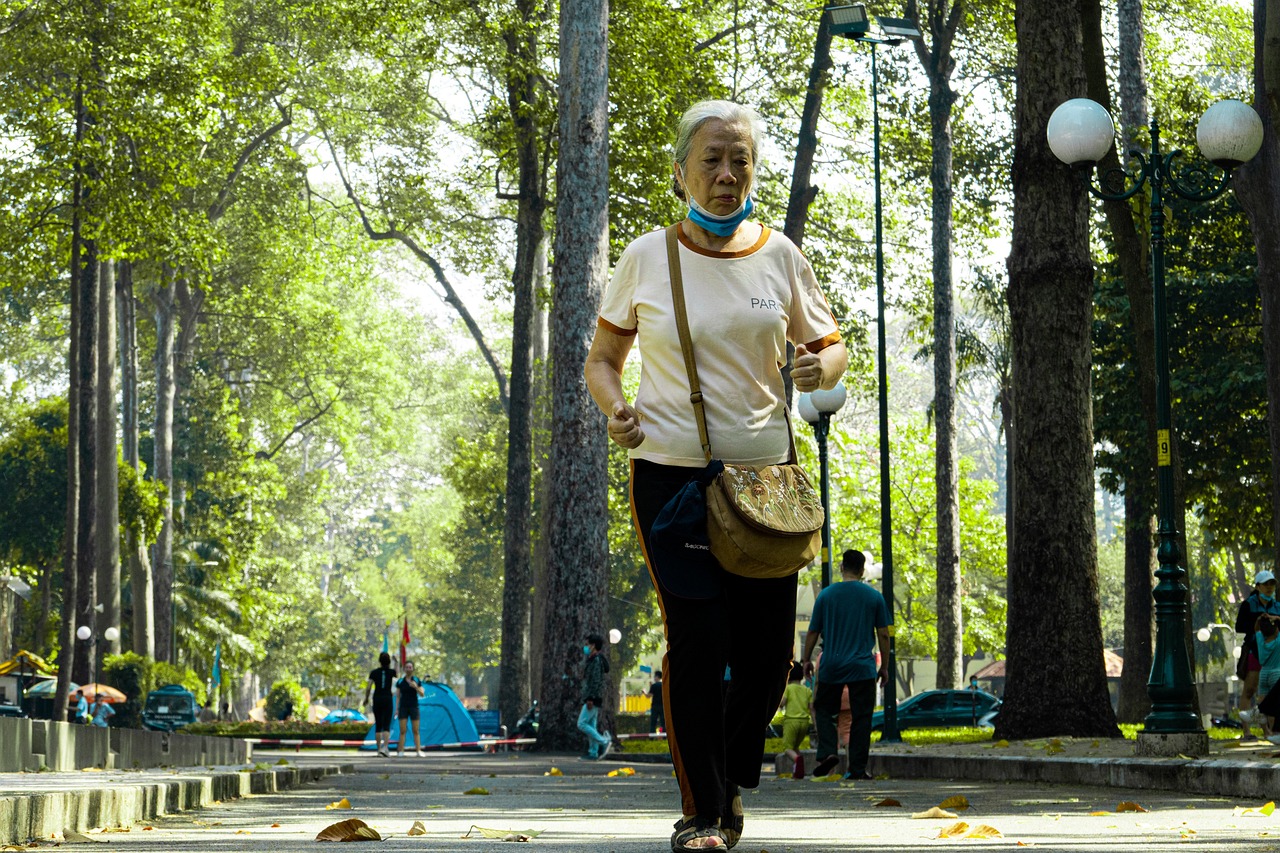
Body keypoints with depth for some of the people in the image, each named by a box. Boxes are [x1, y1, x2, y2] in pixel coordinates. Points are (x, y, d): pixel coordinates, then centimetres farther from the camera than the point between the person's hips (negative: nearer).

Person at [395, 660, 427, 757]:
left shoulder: (417, 681, 2)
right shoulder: (400, 682, 4)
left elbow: (422, 694, -4)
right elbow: (398, 696, 6)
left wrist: (416, 687, -22)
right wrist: (397, 709, 1)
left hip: (414, 707, 0)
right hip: (403, 708, 0)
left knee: (416, 731, 0)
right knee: (402, 731, -4)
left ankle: (419, 751, 3)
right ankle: (400, 751, -4)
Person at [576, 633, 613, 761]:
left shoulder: (597, 661, -13)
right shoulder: (590, 660, 19)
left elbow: (596, 681, -21)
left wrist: (590, 698, -25)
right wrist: (588, 698, 22)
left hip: (593, 698, -10)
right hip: (593, 699, 10)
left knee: (582, 724, -12)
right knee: (591, 725, 9)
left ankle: (604, 741, -12)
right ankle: (593, 753, 8)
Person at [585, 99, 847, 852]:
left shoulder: (780, 256, 4)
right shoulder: (647, 258, 1)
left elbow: (832, 347, 11)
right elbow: (603, 358, 10)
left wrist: (822, 367, -13)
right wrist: (615, 409, -11)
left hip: (764, 476, 2)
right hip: (671, 473, -2)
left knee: (768, 651, 3)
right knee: (698, 644, -9)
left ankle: (730, 781, 28)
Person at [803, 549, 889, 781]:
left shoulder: (826, 595, 1)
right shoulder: (874, 597, 1)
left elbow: (813, 632, 4)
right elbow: (883, 635, 3)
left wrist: (807, 659, 16)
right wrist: (884, 666, 11)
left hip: (831, 666, 0)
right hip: (863, 668, 0)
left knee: (823, 709, 14)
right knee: (861, 717, 3)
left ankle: (827, 752, -6)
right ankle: (857, 769, 2)